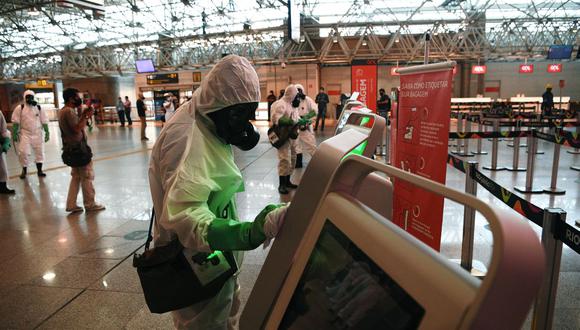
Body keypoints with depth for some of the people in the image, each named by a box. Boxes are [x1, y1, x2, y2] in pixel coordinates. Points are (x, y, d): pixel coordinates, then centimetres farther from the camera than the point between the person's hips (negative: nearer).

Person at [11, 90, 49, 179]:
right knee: (23, 152, -3)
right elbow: (16, 122, -2)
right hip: (25, 133, -1)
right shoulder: (20, 108, -2)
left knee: (39, 152, 4)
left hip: (38, 133, 1)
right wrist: (15, 133, -7)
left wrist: (47, 132, -1)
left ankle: (39, 170, 15)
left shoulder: (39, 108, 1)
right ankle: (24, 170, 13)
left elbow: (44, 121, 3)